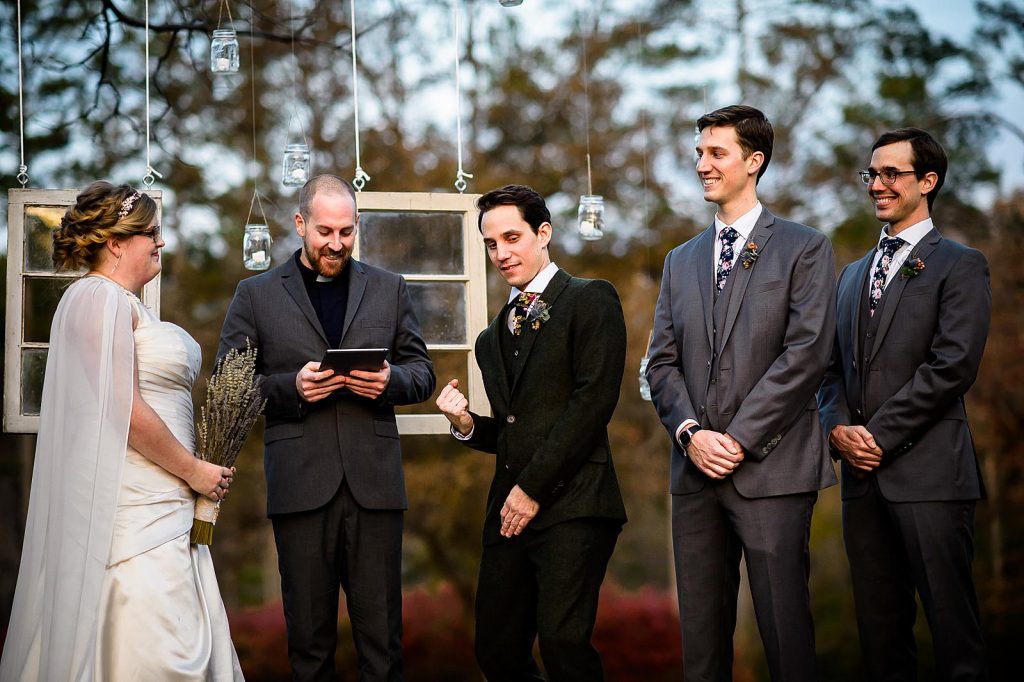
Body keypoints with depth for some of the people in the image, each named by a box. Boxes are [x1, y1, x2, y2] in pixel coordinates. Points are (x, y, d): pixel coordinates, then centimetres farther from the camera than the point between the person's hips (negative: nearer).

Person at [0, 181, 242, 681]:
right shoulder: (102, 298, -12)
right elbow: (125, 411, -19)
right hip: (135, 508, -10)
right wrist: (194, 471, -11)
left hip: (160, 503, 10)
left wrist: (193, 470, 14)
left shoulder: (122, 301, 19)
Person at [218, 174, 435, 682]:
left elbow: (422, 373, 13)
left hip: (374, 481, 1)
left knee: (381, 630, 1)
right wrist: (292, 387, -13)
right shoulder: (255, 295, 8)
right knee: (309, 632, 6)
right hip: (300, 482, -1)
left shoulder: (389, 289, 14)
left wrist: (390, 381, -9)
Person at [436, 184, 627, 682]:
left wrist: (532, 487, -10)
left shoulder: (589, 301, 2)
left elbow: (594, 400, -9)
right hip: (510, 512, 7)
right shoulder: (492, 340, 23)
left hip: (571, 507, -7)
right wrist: (466, 424, 1)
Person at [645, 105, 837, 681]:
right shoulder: (682, 261, 19)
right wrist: (691, 432, -5)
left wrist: (738, 439, -12)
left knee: (784, 626, -5)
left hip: (770, 469, -5)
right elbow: (663, 362, 13)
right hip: (696, 471, 5)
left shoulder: (804, 249, 2)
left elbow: (806, 354, -8)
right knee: (701, 629, 6)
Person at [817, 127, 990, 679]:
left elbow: (952, 366, -10)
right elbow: (833, 367, 19)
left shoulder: (959, 266, 1)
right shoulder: (853, 274, 22)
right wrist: (839, 428, -1)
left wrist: (880, 435, -12)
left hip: (928, 474, -6)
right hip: (863, 475, 6)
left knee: (951, 622, -4)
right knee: (879, 626, 7)